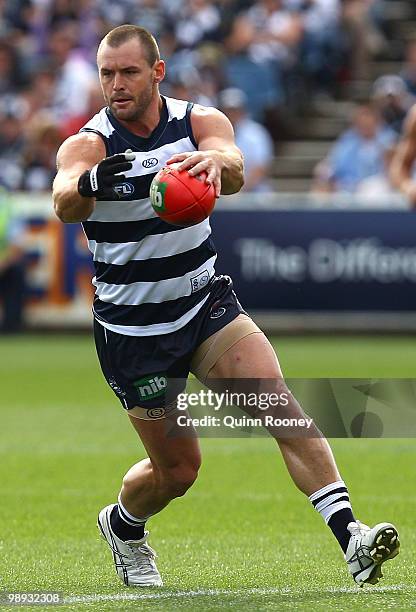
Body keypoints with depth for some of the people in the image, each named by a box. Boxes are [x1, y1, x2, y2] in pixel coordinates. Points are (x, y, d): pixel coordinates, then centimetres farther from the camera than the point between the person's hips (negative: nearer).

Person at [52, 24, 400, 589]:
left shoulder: (200, 122, -8)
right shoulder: (88, 145, -14)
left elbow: (234, 171, -30)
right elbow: (65, 204, -36)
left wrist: (215, 164, -55)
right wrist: (90, 183, -61)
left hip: (207, 304, 2)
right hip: (131, 328, -2)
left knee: (279, 403, -20)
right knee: (177, 468, 5)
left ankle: (350, 536, -26)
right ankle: (121, 526, 37)